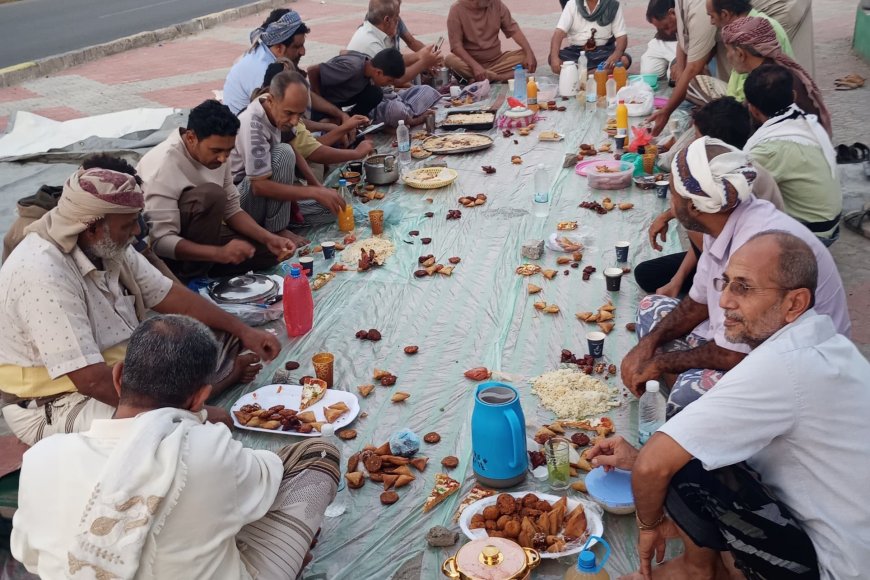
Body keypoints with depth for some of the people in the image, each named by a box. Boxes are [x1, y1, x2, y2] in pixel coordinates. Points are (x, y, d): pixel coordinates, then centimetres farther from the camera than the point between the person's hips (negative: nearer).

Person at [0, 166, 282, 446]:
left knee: (223, 336, 8)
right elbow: (93, 381, -33)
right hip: (59, 404, -8)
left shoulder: (105, 245, -4)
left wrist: (243, 330, -2)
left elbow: (169, 295, 5)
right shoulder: (42, 274, -30)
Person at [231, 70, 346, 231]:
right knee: (283, 153, -30)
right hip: (241, 199, -7)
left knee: (330, 208, -3)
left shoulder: (278, 113, -5)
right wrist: (314, 192, -30)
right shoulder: (252, 124, -29)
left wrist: (317, 187, -4)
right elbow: (259, 186, -31)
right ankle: (276, 230, -20)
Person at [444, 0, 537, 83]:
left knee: (525, 56, -19)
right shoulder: (457, 9, -13)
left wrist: (529, 52, -20)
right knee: (450, 60, -34)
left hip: (496, 60, 3)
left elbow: (513, 29, -4)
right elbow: (456, 45, -18)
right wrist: (475, 66, -33)